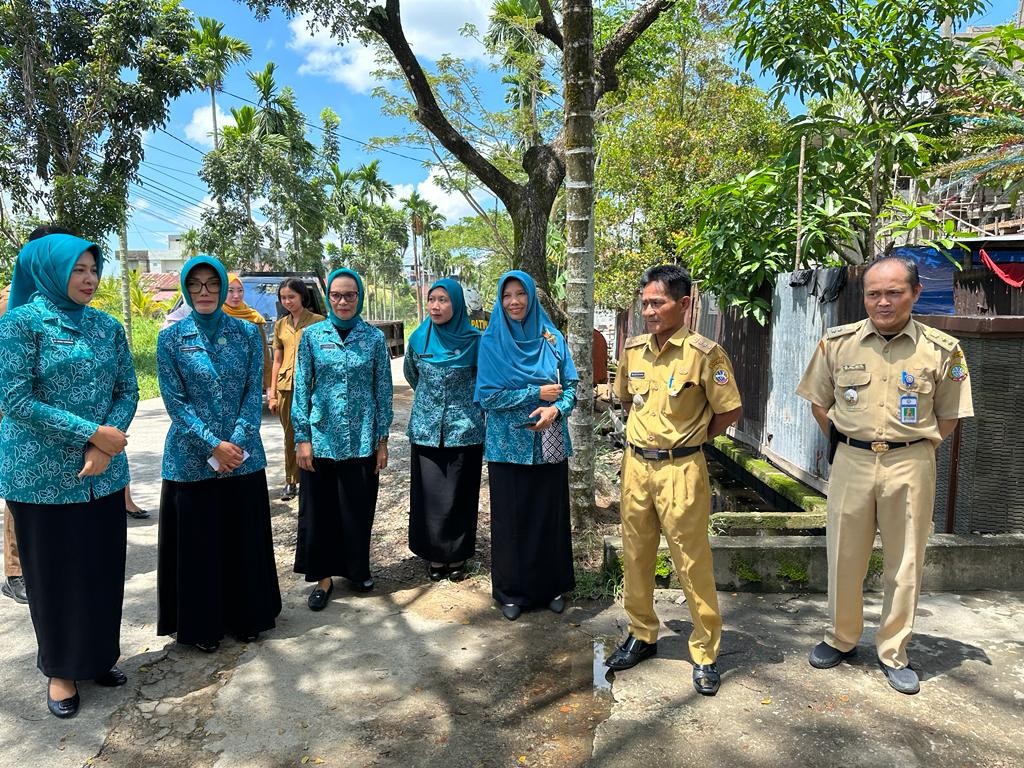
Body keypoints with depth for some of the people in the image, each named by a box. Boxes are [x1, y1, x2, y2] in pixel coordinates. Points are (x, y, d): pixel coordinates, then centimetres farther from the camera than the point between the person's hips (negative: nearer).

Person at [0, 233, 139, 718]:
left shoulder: (108, 326, 5)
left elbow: (127, 391, 4)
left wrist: (103, 447, -11)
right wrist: (94, 432, -18)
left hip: (103, 473, 4)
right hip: (43, 474, -4)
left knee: (104, 566, 12)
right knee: (54, 573, 9)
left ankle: (99, 656, 30)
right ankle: (62, 668, 27)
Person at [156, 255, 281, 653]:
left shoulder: (247, 333, 3)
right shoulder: (171, 338, -1)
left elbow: (255, 393, -1)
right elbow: (175, 401, -6)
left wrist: (236, 443, -12)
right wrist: (213, 445, -14)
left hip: (244, 456, 2)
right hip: (191, 460, -1)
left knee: (245, 539, 10)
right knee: (198, 543, 7)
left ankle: (247, 617, 28)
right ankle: (202, 626, 24)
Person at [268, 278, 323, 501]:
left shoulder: (317, 321, -1)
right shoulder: (280, 325, 13)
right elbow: (277, 361, 14)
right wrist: (272, 393, 10)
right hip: (286, 386, 4)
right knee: (290, 436, 9)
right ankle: (291, 481, 19)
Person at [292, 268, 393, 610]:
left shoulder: (374, 337, 0)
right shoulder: (312, 335, 0)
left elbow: (383, 391, 3)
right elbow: (301, 389, 1)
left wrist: (382, 440, 0)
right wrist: (302, 438, -4)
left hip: (362, 439, 0)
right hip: (321, 437, 0)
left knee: (358, 509, 9)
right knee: (319, 509, 7)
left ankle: (357, 569, 30)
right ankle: (323, 577, 22)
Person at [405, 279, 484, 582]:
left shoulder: (473, 340, -7)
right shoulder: (418, 338, 1)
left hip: (464, 429, -2)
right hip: (427, 429, 2)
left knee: (460, 494, 5)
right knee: (429, 493, 5)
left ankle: (457, 556, 19)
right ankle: (434, 555, 19)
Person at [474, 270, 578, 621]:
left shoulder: (552, 338, 2)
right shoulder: (491, 342, -4)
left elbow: (571, 385, 4)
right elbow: (487, 396, -9)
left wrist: (556, 409, -17)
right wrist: (537, 393, -13)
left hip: (550, 444, 2)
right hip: (509, 445, -2)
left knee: (550, 514, 11)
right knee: (511, 518, 7)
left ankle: (552, 585, 29)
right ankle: (511, 591, 24)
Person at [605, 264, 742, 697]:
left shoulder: (704, 354, -13)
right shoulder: (633, 349, 4)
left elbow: (730, 411, -5)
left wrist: (688, 438, 3)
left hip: (680, 468, -5)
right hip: (636, 464, 6)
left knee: (692, 562, 3)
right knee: (635, 555, 15)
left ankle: (706, 652, 20)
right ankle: (641, 635, 33)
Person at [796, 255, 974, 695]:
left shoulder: (941, 350, -4)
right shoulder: (837, 343, -1)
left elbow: (948, 416, 7)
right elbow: (819, 403, 11)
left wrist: (915, 451, 4)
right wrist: (844, 444, 9)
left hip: (910, 465, -1)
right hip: (851, 461, 1)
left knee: (905, 563, 9)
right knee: (844, 557, 10)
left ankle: (892, 653, 26)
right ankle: (840, 638, 30)